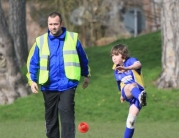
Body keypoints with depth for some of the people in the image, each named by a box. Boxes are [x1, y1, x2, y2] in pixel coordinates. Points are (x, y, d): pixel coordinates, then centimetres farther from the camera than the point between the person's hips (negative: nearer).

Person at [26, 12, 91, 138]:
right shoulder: (41, 41, 3)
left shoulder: (73, 38, 3)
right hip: (49, 86, 2)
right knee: (50, 117, 10)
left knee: (67, 113, -15)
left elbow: (83, 58, 15)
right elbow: (33, 62, 8)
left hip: (67, 84, -2)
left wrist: (86, 75, 22)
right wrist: (32, 80, -1)